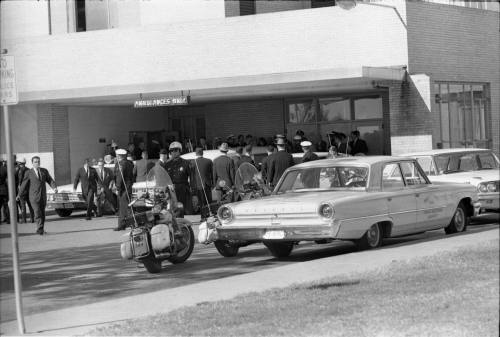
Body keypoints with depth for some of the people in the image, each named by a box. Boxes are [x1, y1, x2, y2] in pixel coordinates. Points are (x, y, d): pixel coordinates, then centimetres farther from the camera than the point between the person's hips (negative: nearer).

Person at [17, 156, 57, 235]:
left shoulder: (44, 171, 9)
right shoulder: (28, 173, -1)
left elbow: (50, 180, 5)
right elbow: (24, 184, 3)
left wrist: (54, 187, -13)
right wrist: (19, 195, 2)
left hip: (43, 196, 4)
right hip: (34, 197, -4)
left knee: (42, 214, 7)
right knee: (37, 213, -15)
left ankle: (40, 229, 17)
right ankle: (40, 229, -18)